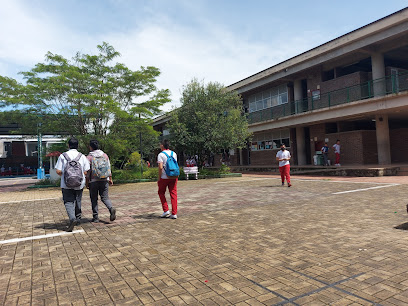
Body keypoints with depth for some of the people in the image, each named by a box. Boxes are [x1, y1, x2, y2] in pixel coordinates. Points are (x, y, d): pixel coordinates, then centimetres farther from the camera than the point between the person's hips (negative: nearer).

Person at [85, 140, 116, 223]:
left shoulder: (89, 157, -6)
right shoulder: (105, 155, 6)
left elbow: (88, 172, -7)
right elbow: (109, 168, 7)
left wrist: (87, 183, -1)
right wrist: (110, 179, 14)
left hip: (94, 181, -3)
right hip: (105, 180, 3)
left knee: (94, 199, 8)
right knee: (105, 197, 7)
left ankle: (95, 217, 10)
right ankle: (111, 208, -20)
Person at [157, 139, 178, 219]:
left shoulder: (161, 154, -8)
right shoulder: (174, 154, 9)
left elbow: (160, 168, -15)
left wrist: (159, 178, -7)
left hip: (164, 177, -4)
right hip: (174, 177, 4)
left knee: (161, 193, 15)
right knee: (173, 194, 6)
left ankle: (166, 210, 9)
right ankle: (174, 213, 5)